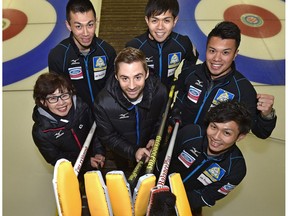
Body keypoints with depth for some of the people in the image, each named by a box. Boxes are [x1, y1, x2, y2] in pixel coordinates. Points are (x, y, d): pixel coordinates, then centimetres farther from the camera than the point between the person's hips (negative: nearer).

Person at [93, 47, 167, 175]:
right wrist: (133, 152, -30)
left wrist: (155, 139, -22)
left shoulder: (159, 92, -27)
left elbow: (162, 120, -7)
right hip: (122, 153, -2)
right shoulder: (103, 103, -34)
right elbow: (107, 137, -20)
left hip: (150, 149, 2)